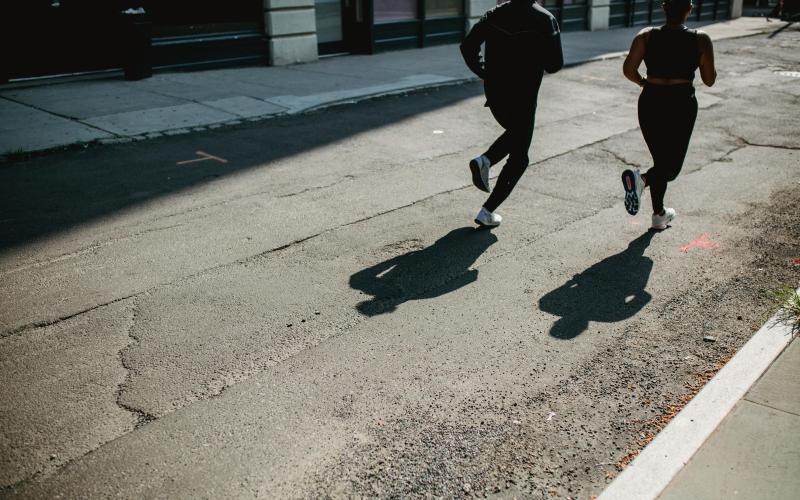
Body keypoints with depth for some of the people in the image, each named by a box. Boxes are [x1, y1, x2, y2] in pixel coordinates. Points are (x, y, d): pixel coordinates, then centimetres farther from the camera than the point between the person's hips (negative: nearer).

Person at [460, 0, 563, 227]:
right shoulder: (545, 19, -10)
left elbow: (467, 45, -3)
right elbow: (554, 64, -13)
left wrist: (483, 72, 8)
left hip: (494, 93, 5)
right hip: (523, 98, -5)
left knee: (515, 133, 33)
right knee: (518, 158, 10)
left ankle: (484, 160, 5)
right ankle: (487, 212, 5)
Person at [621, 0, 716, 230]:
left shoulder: (647, 35, -3)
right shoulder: (700, 40, -6)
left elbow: (628, 69, -12)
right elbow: (709, 80, -1)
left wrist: (644, 82, 7)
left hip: (650, 102, 3)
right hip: (681, 105, -3)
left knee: (661, 160, 18)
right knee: (673, 164, 7)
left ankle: (659, 214, 22)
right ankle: (641, 178, -24)